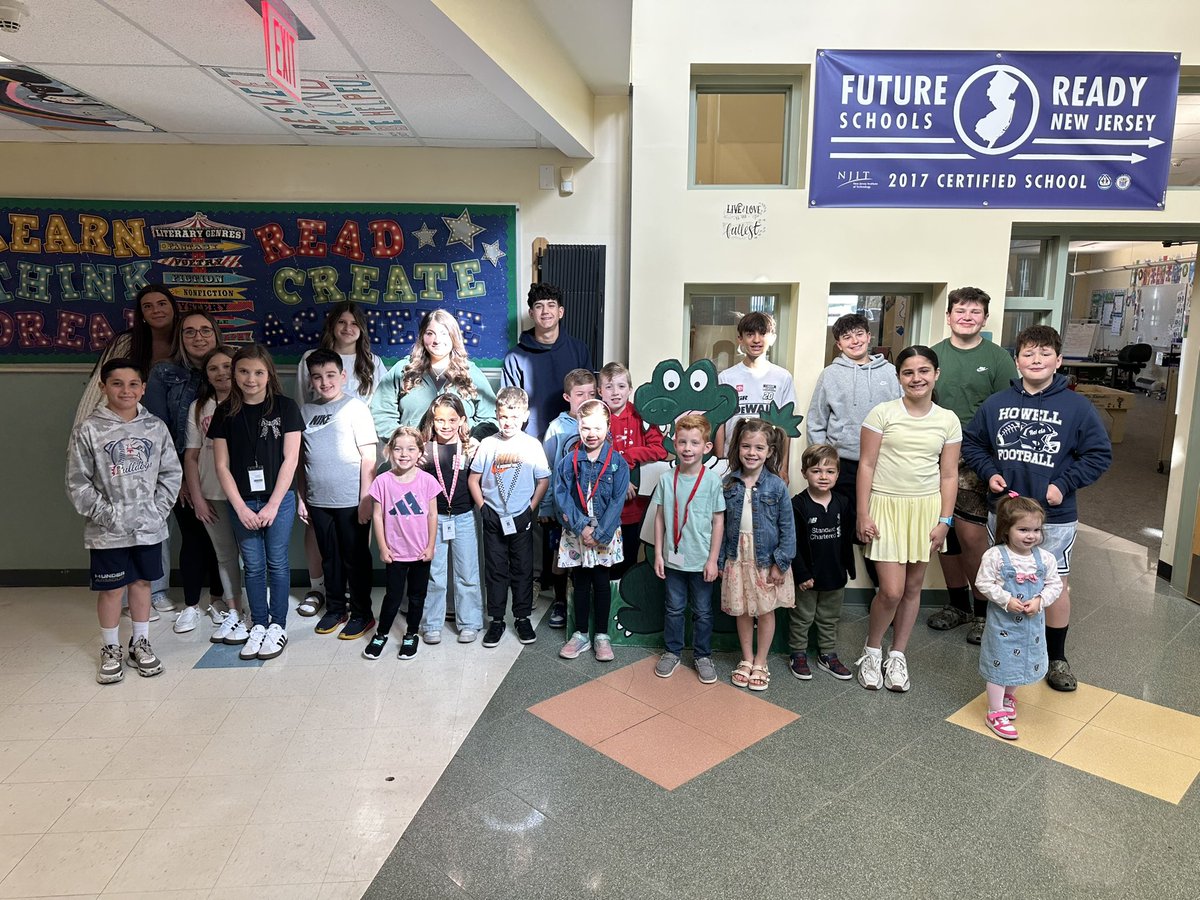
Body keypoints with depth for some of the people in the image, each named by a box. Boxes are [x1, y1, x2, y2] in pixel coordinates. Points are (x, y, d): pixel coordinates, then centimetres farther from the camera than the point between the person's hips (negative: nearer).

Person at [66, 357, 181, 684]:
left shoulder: (156, 427, 0)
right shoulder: (88, 431, -7)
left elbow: (171, 473, 3)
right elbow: (78, 484, -6)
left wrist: (158, 509, -6)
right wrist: (109, 515, -12)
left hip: (149, 527, 2)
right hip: (108, 531, -2)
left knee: (142, 583, 15)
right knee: (111, 588, 8)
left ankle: (140, 643, 31)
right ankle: (110, 649, 26)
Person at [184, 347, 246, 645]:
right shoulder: (198, 408, 8)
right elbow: (191, 455, 8)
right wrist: (197, 497, 2)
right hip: (212, 495, 4)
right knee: (225, 555, 13)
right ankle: (232, 614, 25)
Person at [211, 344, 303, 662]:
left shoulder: (285, 407, -4)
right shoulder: (225, 413, 2)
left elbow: (290, 459, -6)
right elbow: (222, 466, 2)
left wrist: (273, 505, -10)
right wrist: (241, 507, -6)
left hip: (278, 500, -2)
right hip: (242, 502, 2)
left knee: (277, 564, 6)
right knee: (253, 566, 9)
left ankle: (278, 625, 17)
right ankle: (258, 625, 22)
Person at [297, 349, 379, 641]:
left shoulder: (355, 407, -6)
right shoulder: (306, 411, 8)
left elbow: (369, 456, -9)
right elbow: (302, 459, 12)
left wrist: (365, 499, -12)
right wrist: (301, 497, 10)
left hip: (350, 502, -4)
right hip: (318, 501, 5)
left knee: (356, 559, 6)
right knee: (330, 558, 16)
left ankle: (361, 613, 19)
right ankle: (335, 609, 31)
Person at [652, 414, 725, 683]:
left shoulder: (712, 481, -10)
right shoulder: (666, 480, -4)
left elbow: (718, 522, -6)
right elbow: (660, 518, 2)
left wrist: (713, 559, -7)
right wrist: (658, 554, 0)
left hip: (701, 560, -2)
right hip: (673, 558, 2)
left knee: (703, 611, 12)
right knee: (674, 608, 15)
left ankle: (702, 655, 28)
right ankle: (672, 651, 32)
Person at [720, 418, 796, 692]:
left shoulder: (777, 486, -10)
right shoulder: (728, 484, -3)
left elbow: (787, 527, -7)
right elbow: (721, 525, 2)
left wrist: (780, 563, -10)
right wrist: (720, 560, 2)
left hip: (766, 558, -2)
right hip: (737, 557, 2)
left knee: (766, 611, 9)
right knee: (742, 611, 12)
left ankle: (760, 663, 26)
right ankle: (746, 659, 30)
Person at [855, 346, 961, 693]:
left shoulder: (948, 420, 4)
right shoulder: (882, 413, -5)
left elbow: (949, 475, 6)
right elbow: (866, 465, -5)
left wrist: (944, 520, 0)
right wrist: (863, 515, -8)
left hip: (926, 508, 3)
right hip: (886, 506, -3)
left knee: (913, 587, 10)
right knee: (892, 590, -8)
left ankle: (897, 656, 26)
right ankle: (871, 651, 18)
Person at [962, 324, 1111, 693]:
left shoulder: (1077, 407, -7)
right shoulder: (996, 404, 0)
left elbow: (1099, 454, -3)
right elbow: (972, 442, 10)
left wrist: (1064, 485, -13)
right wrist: (989, 472, -5)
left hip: (1054, 517, -2)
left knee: (1056, 586, 7)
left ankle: (1056, 658, 26)